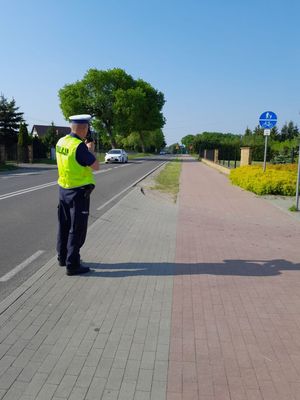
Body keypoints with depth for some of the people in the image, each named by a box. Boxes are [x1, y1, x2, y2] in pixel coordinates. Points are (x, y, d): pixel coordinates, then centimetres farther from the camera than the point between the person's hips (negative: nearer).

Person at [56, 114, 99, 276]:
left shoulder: (61, 142, 2)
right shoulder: (79, 146, -22)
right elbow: (96, 166, -14)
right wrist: (91, 150, 1)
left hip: (63, 189, 8)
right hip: (79, 192, -8)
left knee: (64, 226, 19)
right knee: (77, 229, 0)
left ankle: (62, 257, 33)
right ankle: (72, 265, 5)